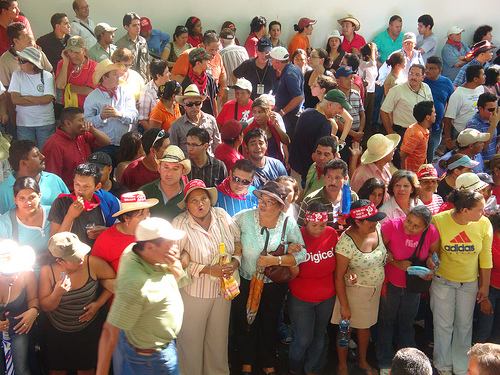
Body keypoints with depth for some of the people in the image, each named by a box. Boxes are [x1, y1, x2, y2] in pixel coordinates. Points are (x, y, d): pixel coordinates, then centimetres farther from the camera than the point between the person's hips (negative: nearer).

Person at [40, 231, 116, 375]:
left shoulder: (92, 263, -23)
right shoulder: (47, 271, -20)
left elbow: (113, 279, -7)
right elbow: (45, 306, -14)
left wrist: (98, 303, -13)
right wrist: (57, 293, -35)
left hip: (89, 328, -1)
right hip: (57, 330, 1)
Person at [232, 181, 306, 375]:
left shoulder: (289, 224, -13)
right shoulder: (245, 217, -14)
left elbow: (302, 254, -16)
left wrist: (276, 260, -27)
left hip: (275, 284, 0)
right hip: (246, 282, 0)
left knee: (269, 325, 19)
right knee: (245, 324, 14)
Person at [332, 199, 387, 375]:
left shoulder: (377, 228, -10)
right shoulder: (347, 242, -29)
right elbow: (339, 275, -22)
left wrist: (383, 282, 10)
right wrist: (344, 305, -18)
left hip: (375, 288, 6)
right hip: (354, 291, -6)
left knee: (365, 326, 23)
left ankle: (362, 361, 45)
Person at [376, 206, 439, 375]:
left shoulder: (432, 232, -17)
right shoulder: (391, 226, -25)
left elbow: (434, 252, 1)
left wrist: (430, 261, -20)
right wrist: (396, 263, -24)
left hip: (413, 287, 2)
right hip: (390, 284, -2)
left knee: (407, 324, 21)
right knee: (387, 323, 14)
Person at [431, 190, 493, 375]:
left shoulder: (484, 224, -13)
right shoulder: (438, 221, -20)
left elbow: (485, 256, -1)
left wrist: (485, 285, 5)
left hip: (470, 283, 2)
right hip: (442, 280, -2)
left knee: (465, 325, 12)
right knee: (443, 324, 8)